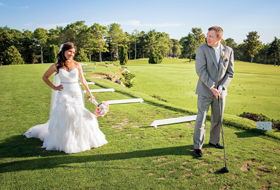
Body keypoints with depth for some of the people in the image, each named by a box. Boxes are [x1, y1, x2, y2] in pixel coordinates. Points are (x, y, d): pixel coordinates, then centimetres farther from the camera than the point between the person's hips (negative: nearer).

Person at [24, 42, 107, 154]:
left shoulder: (77, 65, 1)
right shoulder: (57, 66, -1)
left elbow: (83, 80, 9)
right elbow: (45, 77, 12)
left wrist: (89, 94, 10)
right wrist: (54, 87, 3)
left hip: (77, 95, 1)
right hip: (63, 95, -1)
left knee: (78, 118, 6)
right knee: (63, 118, 2)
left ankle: (80, 140, 23)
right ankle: (63, 142, 17)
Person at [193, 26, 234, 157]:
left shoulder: (228, 51, 2)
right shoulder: (202, 49, -8)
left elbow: (230, 72, 4)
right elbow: (200, 71, -13)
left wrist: (221, 87, -9)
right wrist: (212, 87, -16)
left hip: (220, 91, 4)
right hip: (205, 91, -3)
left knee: (218, 118, 13)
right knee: (201, 119, -1)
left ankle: (214, 141, 33)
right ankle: (197, 146, 11)